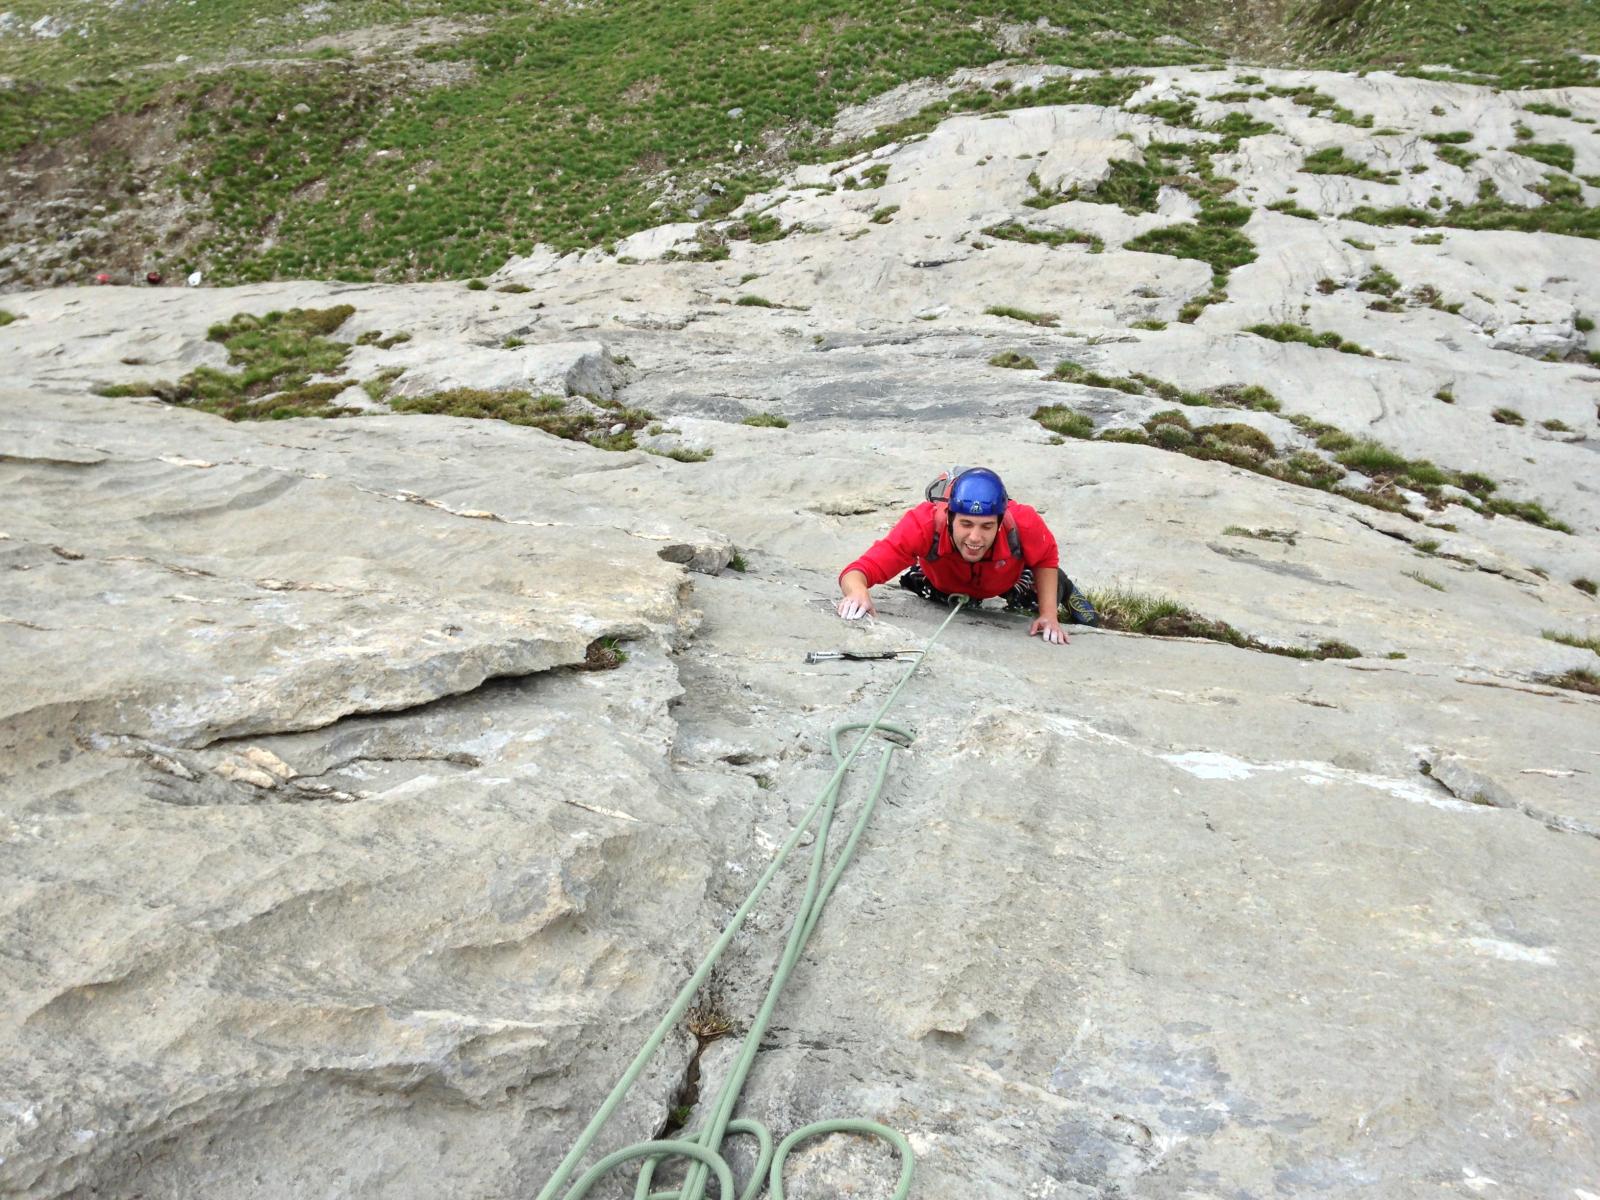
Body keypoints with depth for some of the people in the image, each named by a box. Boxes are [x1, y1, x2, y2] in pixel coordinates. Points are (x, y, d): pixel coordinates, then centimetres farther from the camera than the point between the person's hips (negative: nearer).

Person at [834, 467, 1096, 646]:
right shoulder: (924, 524, -48)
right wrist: (858, 592, -75)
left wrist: (1049, 614, -25)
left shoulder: (1022, 524, -44)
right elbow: (860, 570, -52)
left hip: (1007, 581, 0)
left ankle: (1061, 590, 31)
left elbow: (1046, 558, -19)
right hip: (944, 584, 0)